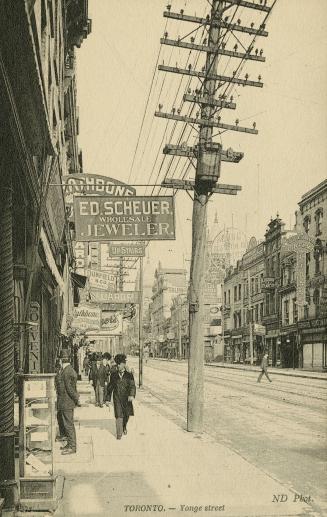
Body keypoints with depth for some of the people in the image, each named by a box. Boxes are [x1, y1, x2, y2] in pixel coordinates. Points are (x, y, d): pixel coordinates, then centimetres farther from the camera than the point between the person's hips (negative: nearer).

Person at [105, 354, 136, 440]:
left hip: (126, 399, 1)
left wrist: (132, 395, -32)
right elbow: (110, 387, 8)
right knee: (119, 416, -9)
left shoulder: (129, 375, -3)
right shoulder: (113, 375, 1)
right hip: (117, 398, -1)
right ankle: (119, 434, -1)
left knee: (126, 415, 15)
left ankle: (124, 427, 46)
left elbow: (132, 386, -13)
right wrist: (107, 399, 8)